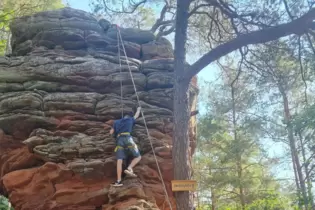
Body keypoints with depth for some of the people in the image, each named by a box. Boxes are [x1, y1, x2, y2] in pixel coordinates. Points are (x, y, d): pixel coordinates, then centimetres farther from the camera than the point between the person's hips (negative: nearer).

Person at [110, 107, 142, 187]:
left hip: (119, 140, 3)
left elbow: (111, 132, 22)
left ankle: (119, 181, -16)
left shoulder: (117, 122, 25)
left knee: (119, 160, -7)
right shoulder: (131, 119, 22)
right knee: (138, 157, 6)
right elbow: (136, 115, 43)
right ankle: (129, 168, -20)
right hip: (127, 138, -3)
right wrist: (138, 109, 63)